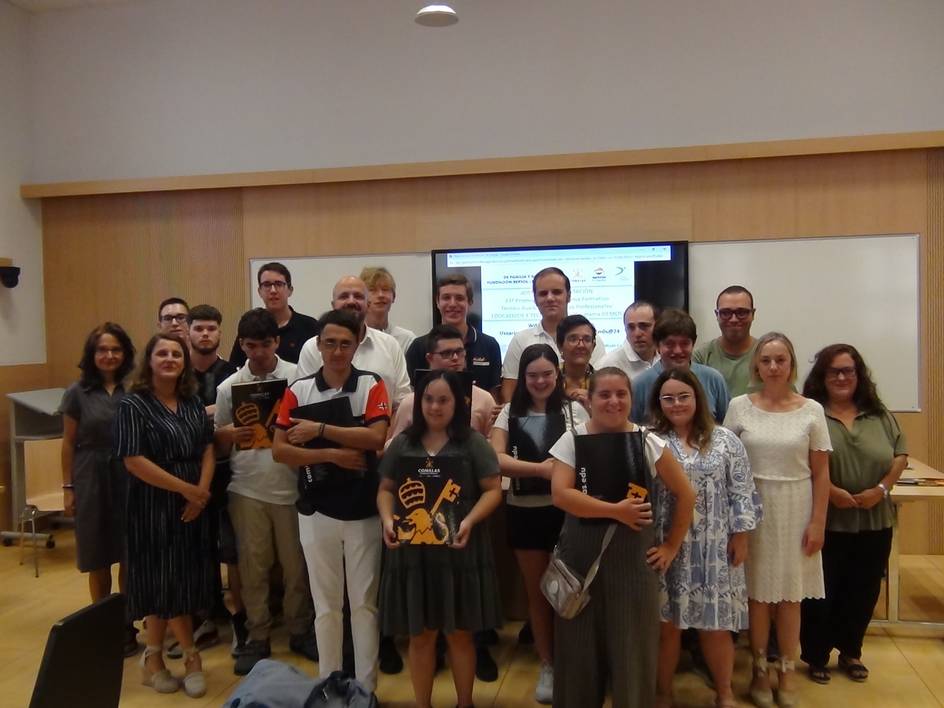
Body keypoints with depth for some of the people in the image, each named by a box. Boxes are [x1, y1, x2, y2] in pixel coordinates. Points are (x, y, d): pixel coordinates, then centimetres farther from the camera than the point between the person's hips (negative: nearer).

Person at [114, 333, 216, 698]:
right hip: (154, 506, -5)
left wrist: (202, 492, -8)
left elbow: (208, 448, 8)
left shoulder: (193, 402, 8)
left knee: (184, 580, 8)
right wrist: (186, 489, -16)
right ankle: (191, 656, 17)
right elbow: (134, 460, -16)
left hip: (194, 505, 5)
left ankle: (154, 657, 24)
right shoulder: (133, 404, -9)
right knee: (165, 582, 1)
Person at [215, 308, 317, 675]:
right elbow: (219, 447, 8)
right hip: (247, 490, 1)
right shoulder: (228, 387, 4)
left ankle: (300, 631, 26)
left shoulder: (298, 378, -2)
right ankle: (257, 638, 24)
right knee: (253, 566, 9)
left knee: (296, 564, 9)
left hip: (292, 487, -1)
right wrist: (229, 435, -14)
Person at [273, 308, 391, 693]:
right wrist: (331, 454, -16)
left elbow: (377, 438, -17)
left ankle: (366, 686, 22)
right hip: (317, 511, 1)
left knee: (364, 602, 8)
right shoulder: (298, 390, 1)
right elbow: (279, 450, -4)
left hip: (364, 510, -1)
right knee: (326, 604, 12)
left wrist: (321, 430, -21)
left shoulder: (372, 385, -3)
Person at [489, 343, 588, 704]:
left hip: (567, 509, -1)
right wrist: (540, 468, -22)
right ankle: (547, 666, 29)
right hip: (525, 511, 2)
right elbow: (496, 459, -11)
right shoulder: (510, 412, 1)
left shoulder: (574, 410, -2)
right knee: (537, 591, 14)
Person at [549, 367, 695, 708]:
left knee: (632, 646, 8)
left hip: (633, 557, 0)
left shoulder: (647, 443, -2)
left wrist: (672, 545, 4)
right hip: (581, 556, 0)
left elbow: (685, 494, 5)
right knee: (580, 646, 10)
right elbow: (560, 494, -15)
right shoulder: (572, 439, -3)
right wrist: (615, 510, -18)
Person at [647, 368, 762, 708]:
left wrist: (740, 537, -1)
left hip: (712, 550, 0)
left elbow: (741, 493, 3)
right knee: (665, 622, 7)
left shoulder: (725, 441, 3)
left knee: (715, 623, 8)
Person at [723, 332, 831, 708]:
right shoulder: (739, 407, -2)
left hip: (795, 511, 1)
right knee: (757, 592, 7)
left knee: (790, 595, 9)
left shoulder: (811, 410, -1)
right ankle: (759, 670, 24)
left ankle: (786, 672, 25)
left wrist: (818, 522, -3)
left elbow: (821, 472, 1)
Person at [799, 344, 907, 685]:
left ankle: (850, 652, 32)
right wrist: (830, 491, -20)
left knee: (863, 592, 14)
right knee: (821, 592, 5)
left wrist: (882, 489, -7)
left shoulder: (879, 414, 8)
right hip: (825, 522, -4)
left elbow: (900, 454, 7)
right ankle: (816, 656, 20)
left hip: (874, 522, 4)